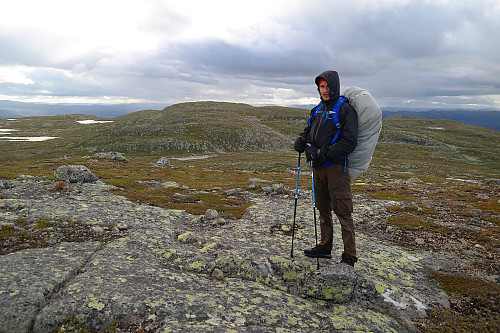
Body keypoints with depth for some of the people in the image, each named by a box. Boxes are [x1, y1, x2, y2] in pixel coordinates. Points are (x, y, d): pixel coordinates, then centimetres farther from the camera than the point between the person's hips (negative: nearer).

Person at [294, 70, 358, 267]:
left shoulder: (345, 110, -7)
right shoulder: (317, 110, 16)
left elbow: (350, 142, -14)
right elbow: (309, 131, 25)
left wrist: (325, 153, -21)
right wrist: (302, 140, 2)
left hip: (336, 167, -7)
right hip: (318, 168, 7)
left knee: (342, 212, -4)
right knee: (323, 209, 15)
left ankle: (349, 256, 6)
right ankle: (325, 247, 29)